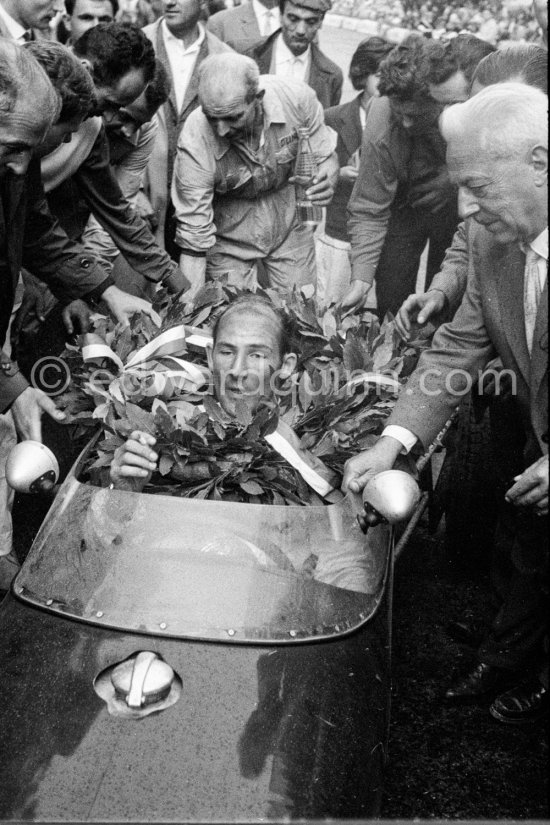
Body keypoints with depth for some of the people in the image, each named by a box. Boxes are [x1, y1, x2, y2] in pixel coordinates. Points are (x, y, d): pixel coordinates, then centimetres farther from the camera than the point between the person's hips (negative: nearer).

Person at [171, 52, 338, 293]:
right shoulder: (194, 140, -29)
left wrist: (326, 182, -29)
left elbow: (325, 157, -6)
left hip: (290, 227, 2)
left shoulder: (296, 98, -24)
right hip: (229, 238, -2)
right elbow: (193, 235, -24)